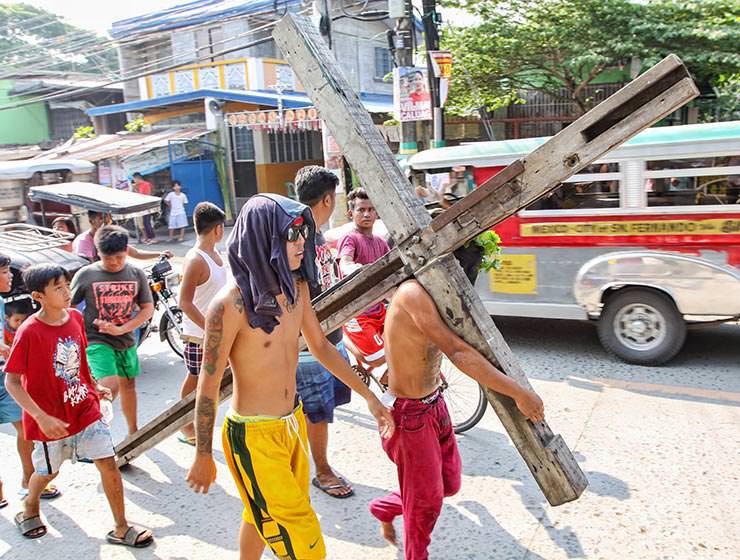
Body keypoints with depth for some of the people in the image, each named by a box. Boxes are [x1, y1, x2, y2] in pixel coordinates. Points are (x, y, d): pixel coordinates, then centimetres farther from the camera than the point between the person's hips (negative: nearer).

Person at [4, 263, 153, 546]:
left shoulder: (75, 317, -3)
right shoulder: (29, 333, -20)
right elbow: (11, 382, -17)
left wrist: (94, 386, 6)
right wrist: (41, 417, -24)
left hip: (86, 409, 4)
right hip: (52, 421, -4)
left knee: (109, 463, -1)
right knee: (48, 472, 18)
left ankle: (121, 528, 13)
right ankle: (29, 510, 52)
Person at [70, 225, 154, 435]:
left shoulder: (136, 274, -1)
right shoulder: (86, 274, -8)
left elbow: (148, 308, -1)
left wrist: (121, 329, -13)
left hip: (126, 341, 4)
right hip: (96, 341, -4)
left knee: (128, 385, 18)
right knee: (109, 386, -22)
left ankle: (133, 430, 37)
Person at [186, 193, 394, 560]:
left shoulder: (296, 286, -3)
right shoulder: (231, 303, -24)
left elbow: (320, 345, 10)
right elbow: (208, 385, -15)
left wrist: (368, 396, 12)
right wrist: (203, 457, -6)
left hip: (293, 422, 7)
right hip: (253, 435, -6)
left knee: (262, 516, 25)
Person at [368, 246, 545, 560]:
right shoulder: (412, 293, -29)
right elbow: (459, 353, -35)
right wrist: (519, 393, -32)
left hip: (434, 403, 9)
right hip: (409, 413, -9)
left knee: (448, 484, 23)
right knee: (425, 499, 13)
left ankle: (385, 508, 46)